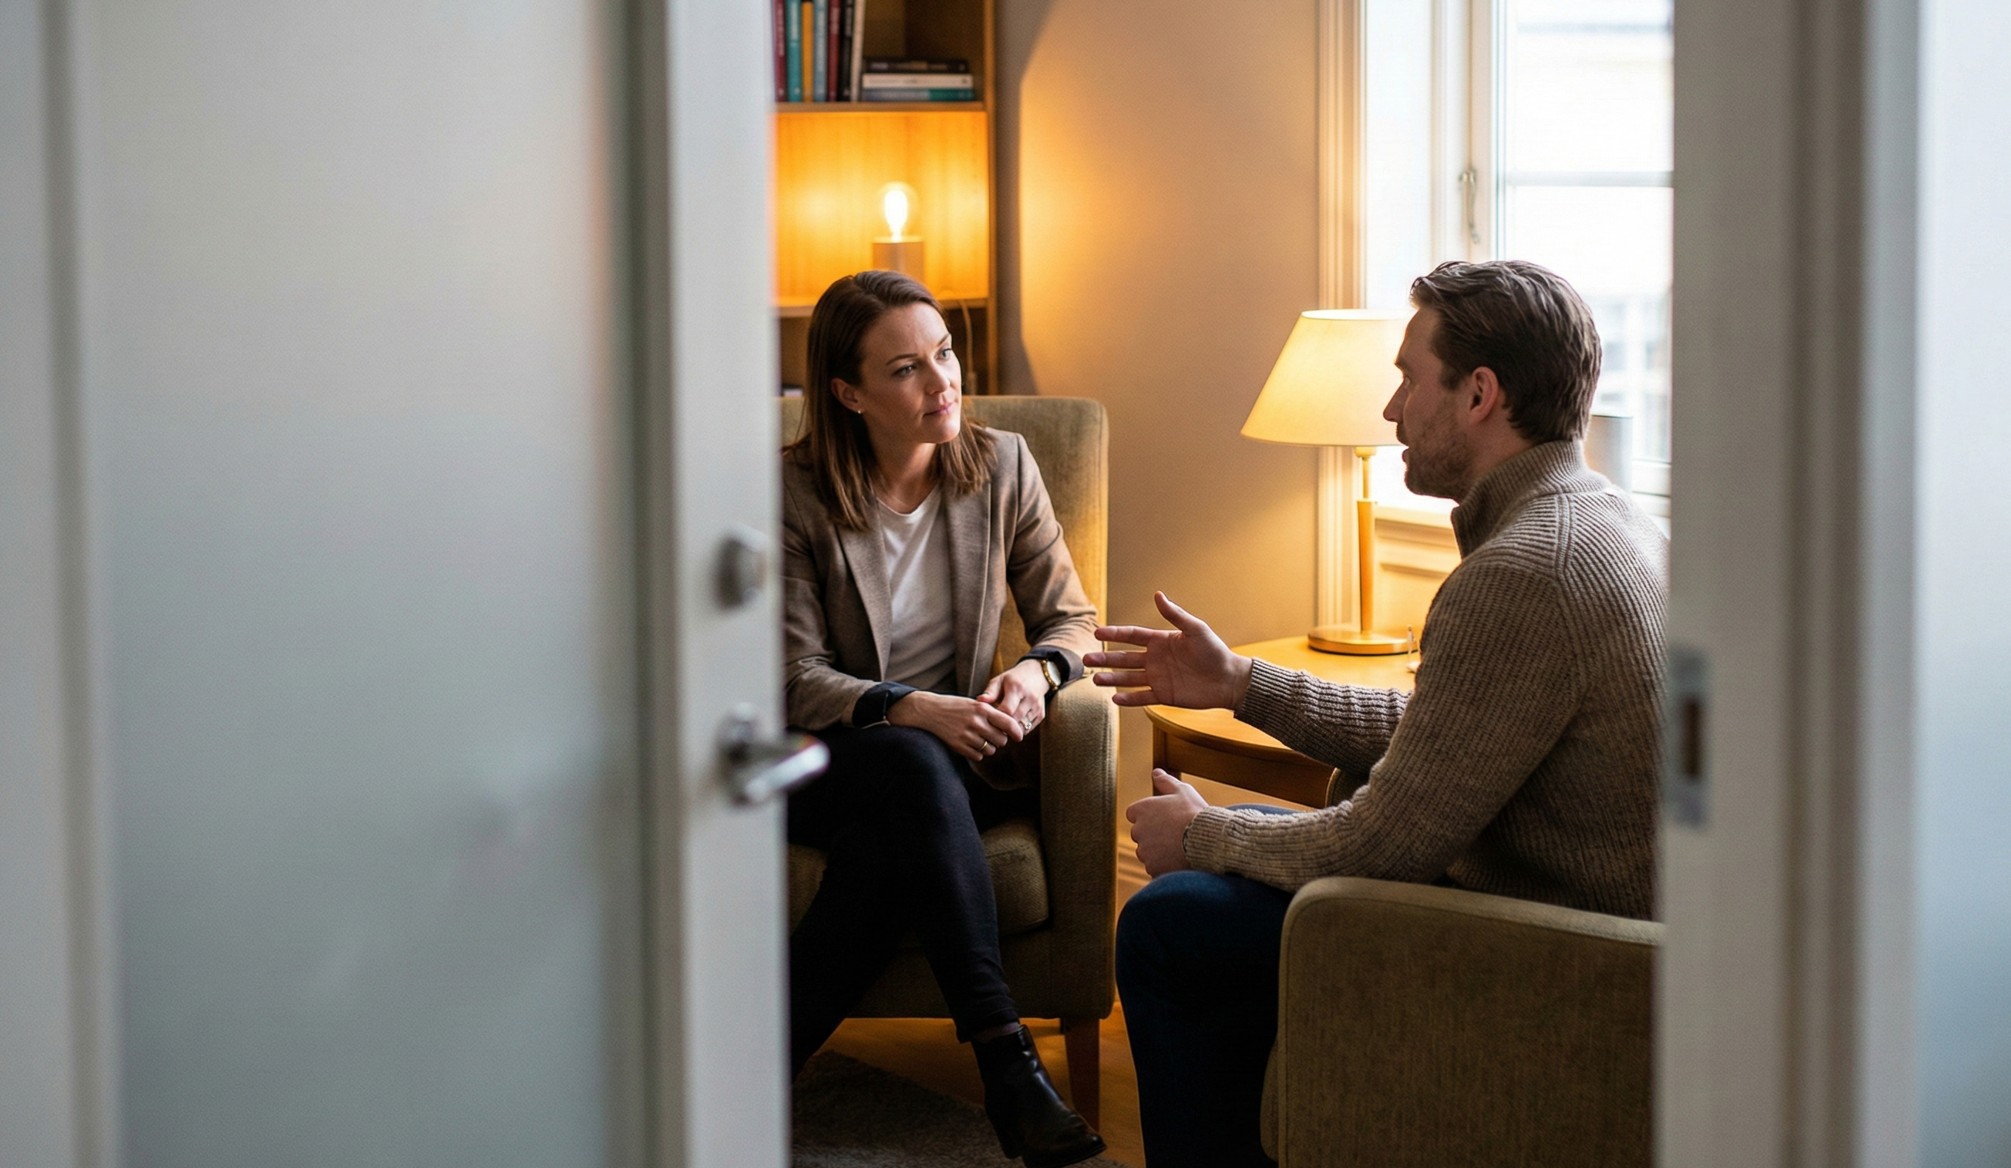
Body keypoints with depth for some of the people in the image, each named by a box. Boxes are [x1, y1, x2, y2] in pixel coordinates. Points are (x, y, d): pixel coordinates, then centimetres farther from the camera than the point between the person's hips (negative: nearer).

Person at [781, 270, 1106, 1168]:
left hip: (951, 756, 3)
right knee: (912, 767, -38)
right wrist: (913, 711, -28)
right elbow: (796, 679, -11)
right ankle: (1005, 1060, -41)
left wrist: (1036, 672, -17)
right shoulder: (796, 493, -8)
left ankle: (767, 1068, -27)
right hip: (825, 765, -2)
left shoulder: (1001, 465, 2)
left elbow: (1071, 617, 7)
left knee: (889, 845, -35)